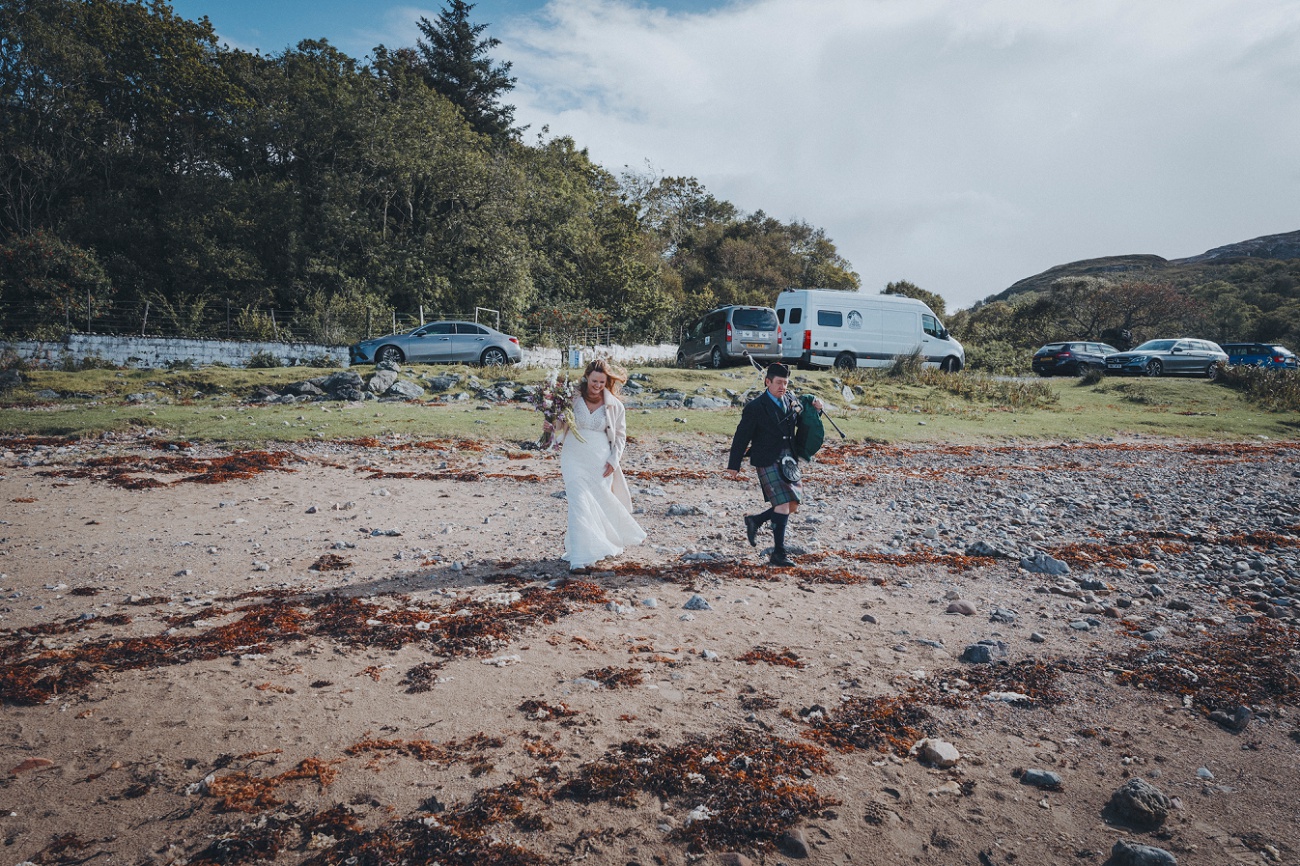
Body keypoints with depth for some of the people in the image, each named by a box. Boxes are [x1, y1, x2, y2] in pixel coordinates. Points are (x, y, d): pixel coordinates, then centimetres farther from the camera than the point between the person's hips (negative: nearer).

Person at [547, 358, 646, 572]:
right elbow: (561, 426, 7)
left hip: (601, 462, 1)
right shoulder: (572, 398, -2)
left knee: (600, 506, 7)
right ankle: (580, 558, -11)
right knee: (579, 504, -11)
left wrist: (614, 460, 0)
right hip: (574, 459, -1)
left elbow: (620, 435, 10)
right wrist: (552, 426, -16)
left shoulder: (614, 405, 1)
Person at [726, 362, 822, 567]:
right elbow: (742, 437, -6)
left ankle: (755, 521, 29)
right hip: (768, 463, -7)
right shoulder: (755, 407, -8)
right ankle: (778, 553, -4)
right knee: (783, 504, -13)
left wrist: (815, 410, 4)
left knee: (793, 505, 9)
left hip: (788, 462, 7)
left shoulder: (791, 403, 10)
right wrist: (734, 466, -7)